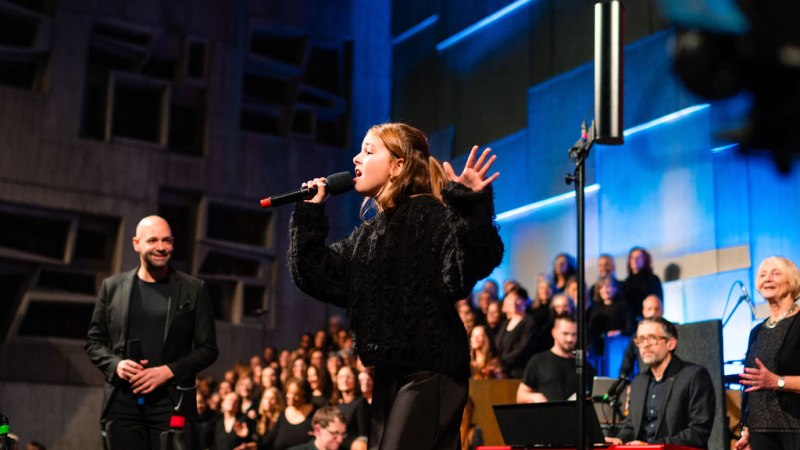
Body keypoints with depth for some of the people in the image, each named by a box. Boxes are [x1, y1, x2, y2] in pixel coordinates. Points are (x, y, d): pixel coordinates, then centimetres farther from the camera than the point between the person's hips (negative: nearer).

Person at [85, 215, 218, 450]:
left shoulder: (194, 289, 4)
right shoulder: (112, 287, 9)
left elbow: (208, 348, 4)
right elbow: (93, 341, 14)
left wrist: (168, 371, -11)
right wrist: (115, 364, -7)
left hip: (172, 402, -1)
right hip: (123, 402, 2)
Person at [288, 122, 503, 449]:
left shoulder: (432, 216, -10)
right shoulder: (371, 231, 16)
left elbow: (463, 273, -26)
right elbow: (317, 276, 13)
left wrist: (470, 208, -39)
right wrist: (310, 213, 8)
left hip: (430, 371, -9)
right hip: (391, 373, 9)